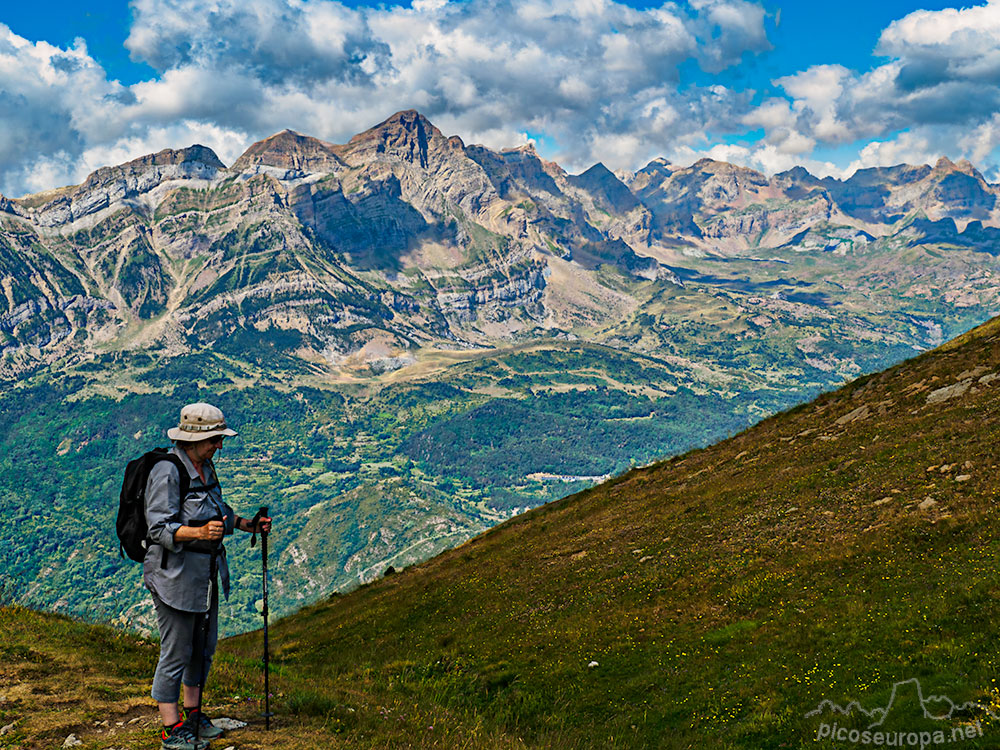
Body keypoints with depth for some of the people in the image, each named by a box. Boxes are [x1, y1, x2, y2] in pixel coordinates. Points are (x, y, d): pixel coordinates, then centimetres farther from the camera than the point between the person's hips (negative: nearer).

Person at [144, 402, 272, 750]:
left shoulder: (206, 467, 8)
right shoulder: (167, 472, -19)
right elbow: (161, 529, -22)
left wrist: (247, 524, 9)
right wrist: (200, 532, -35)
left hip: (206, 571, 9)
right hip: (174, 572, -9)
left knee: (204, 646, 18)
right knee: (175, 653, 0)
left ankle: (193, 713, 34)